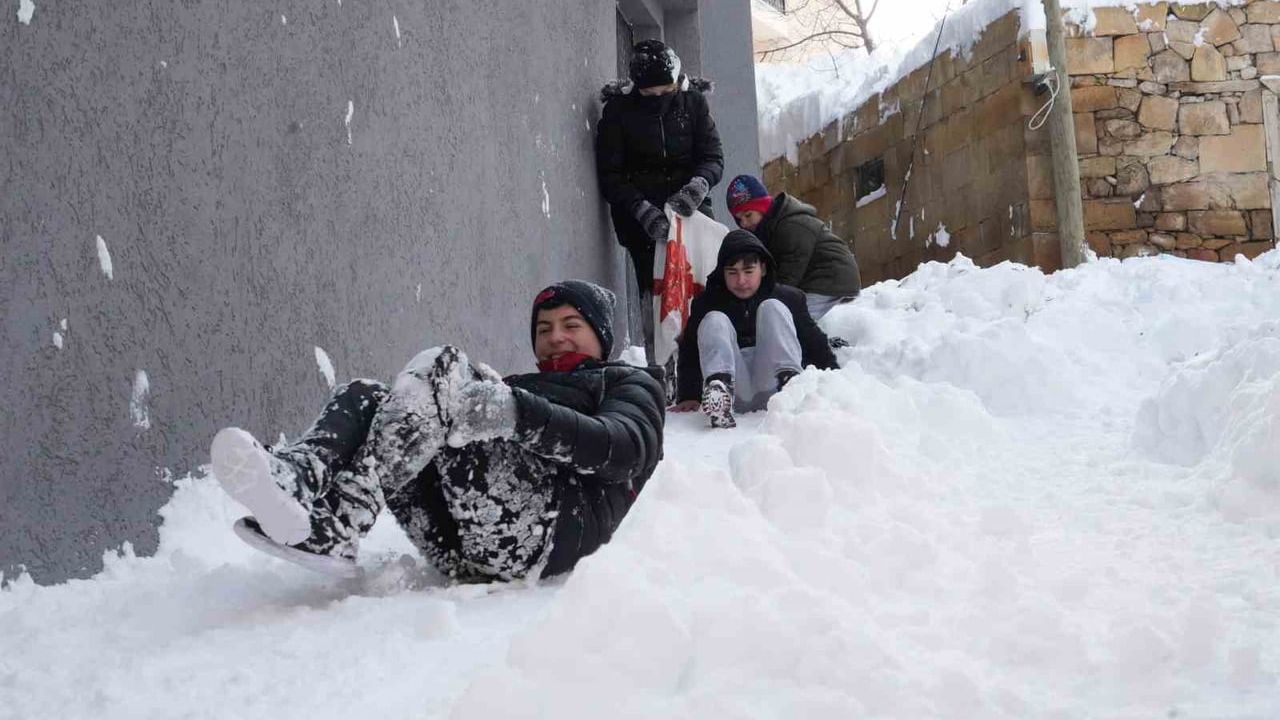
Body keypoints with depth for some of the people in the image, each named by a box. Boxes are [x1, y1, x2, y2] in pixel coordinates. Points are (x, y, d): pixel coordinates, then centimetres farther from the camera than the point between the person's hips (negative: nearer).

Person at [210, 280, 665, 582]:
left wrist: (520, 415, -18)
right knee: (364, 396, -4)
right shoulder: (515, 385, 42)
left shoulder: (630, 384, 24)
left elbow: (623, 449, -2)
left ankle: (331, 527, -34)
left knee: (440, 368, -20)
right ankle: (297, 476, -36)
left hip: (552, 531, -6)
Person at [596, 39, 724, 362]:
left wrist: (699, 183, -21)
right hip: (639, 209, -2)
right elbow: (610, 175, -6)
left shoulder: (693, 101, 2)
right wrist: (642, 209, -21)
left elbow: (713, 157, 2)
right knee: (654, 285, -11)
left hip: (688, 203, 2)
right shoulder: (617, 110, -5)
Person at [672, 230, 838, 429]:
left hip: (773, 389, 0)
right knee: (714, 321, -18)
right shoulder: (707, 303, 10)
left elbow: (815, 342, 9)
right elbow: (690, 351, 5)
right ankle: (719, 388, -47)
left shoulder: (788, 298, 9)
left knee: (772, 307, -12)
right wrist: (688, 396, -8)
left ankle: (789, 381, -35)